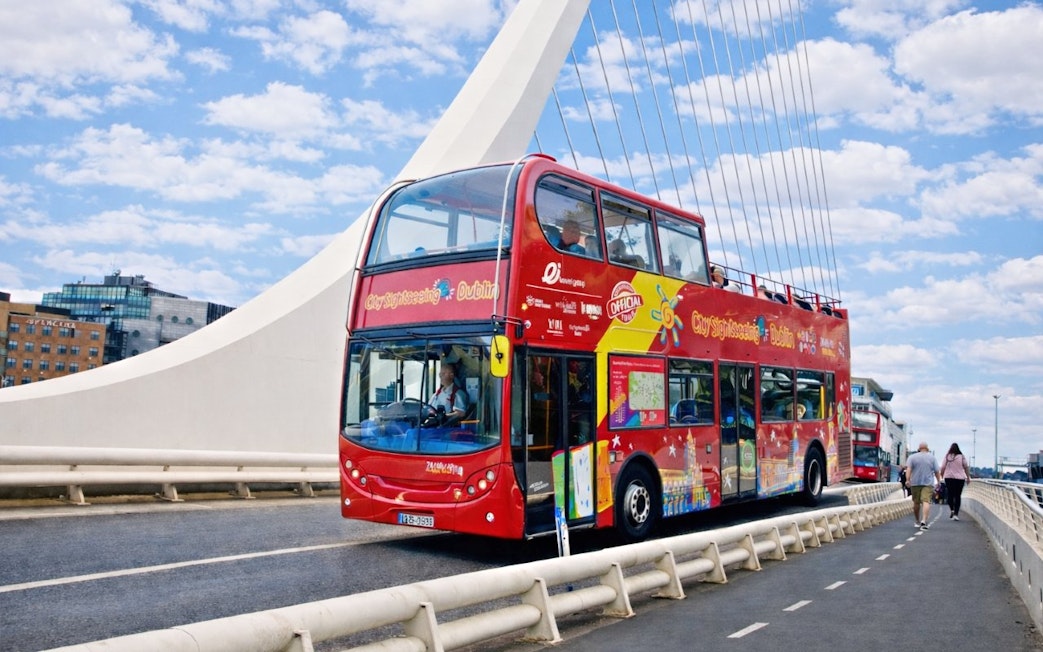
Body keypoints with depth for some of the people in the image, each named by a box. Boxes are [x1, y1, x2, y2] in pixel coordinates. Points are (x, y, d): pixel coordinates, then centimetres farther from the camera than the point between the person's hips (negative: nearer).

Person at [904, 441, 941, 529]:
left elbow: (909, 469, -7)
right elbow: (937, 471, 4)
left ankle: (918, 522, 23)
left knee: (916, 503, 12)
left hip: (915, 483, 1)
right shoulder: (932, 458, 6)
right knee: (926, 501, -11)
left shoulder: (912, 457, 4)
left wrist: (908, 479, -12)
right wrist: (939, 481, 14)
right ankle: (924, 520, -28)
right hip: (928, 483, -1)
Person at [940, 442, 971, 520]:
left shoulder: (947, 456, -2)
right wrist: (968, 477, 13)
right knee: (958, 496, 2)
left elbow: (943, 468, -1)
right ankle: (956, 513, -2)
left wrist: (942, 476, 12)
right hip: (960, 478, 0)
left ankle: (951, 509, -5)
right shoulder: (961, 456, -2)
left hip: (948, 478, 0)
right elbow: (966, 467, 3)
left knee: (950, 494, 13)